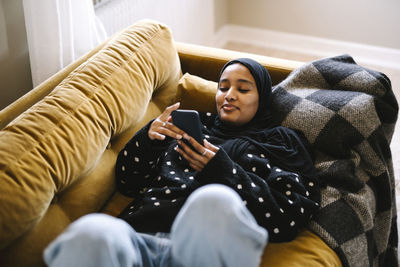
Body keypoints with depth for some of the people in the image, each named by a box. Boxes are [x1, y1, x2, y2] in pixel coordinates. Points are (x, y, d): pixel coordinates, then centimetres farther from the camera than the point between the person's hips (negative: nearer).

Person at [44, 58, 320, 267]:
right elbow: (128, 182, 29)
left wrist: (222, 171, -3)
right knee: (88, 234, -38)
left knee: (215, 201, -43)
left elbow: (290, 218, 6)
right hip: (142, 230, 3)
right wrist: (148, 137, 7)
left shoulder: (282, 142, 24)